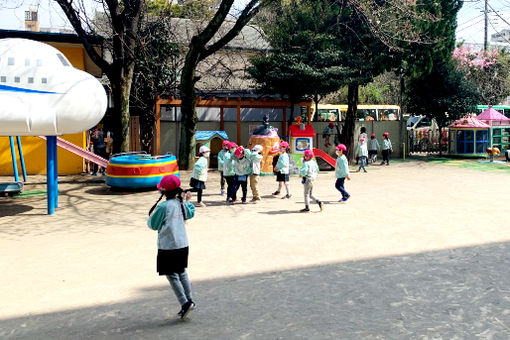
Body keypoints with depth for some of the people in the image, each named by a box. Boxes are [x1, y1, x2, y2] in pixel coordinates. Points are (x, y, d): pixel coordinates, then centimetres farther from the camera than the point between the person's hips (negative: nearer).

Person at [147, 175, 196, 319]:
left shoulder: (163, 207, -17)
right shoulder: (182, 204, 3)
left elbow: (152, 225, -8)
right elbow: (190, 213, 24)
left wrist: (151, 217, 12)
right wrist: (188, 201, 38)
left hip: (168, 247, -7)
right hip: (183, 245, 7)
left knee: (172, 276, 2)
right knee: (182, 273, 18)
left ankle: (185, 303, -3)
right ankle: (190, 300, 19)